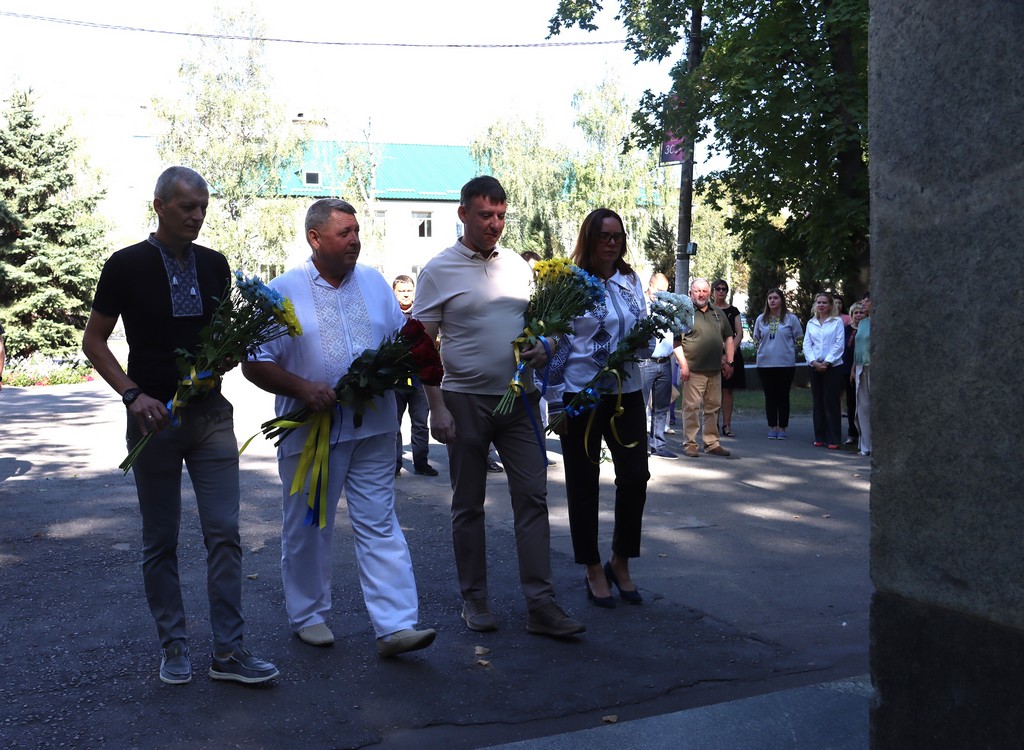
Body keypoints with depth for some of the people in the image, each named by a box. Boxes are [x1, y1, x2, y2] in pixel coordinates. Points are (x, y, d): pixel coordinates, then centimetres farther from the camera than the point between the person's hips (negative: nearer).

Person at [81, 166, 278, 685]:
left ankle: (229, 652, 6)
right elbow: (94, 341, -1)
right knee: (160, 540, 7)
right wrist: (133, 395, -13)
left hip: (210, 414, 3)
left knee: (224, 533, -1)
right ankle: (173, 648, 21)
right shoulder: (127, 266, -4)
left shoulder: (214, 265, 7)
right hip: (154, 418, -3)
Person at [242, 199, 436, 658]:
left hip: (373, 427, 3)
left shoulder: (374, 282, 9)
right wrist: (303, 388, -18)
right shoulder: (283, 291, -3)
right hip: (310, 431, -2)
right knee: (307, 529, 10)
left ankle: (395, 626, 1)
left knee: (379, 524, 1)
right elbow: (255, 363, -4)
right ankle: (308, 615, 27)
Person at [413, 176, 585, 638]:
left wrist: (545, 347, -5)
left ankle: (540, 605, 3)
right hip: (466, 402, -3)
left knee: (532, 497, -1)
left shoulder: (519, 267, 10)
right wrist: (436, 407, -11)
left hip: (519, 399, 4)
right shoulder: (438, 271, -3)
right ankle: (474, 599, 20)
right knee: (468, 505, 7)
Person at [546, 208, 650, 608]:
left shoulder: (631, 282, 8)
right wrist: (556, 402, -8)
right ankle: (593, 570, 20)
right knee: (584, 484, 5)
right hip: (581, 394, -4)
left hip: (627, 392, 4)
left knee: (636, 477, 0)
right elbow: (556, 345, -6)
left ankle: (620, 563, 20)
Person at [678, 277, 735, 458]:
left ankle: (711, 443, 17)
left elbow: (729, 338, 20)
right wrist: (683, 365, -14)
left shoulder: (718, 313, 16)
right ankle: (690, 443, 3)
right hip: (693, 370, -5)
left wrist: (729, 362, 12)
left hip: (715, 370, 5)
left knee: (713, 407, 9)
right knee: (692, 407, -5)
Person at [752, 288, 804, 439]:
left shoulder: (791, 318, 0)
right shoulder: (761, 319, 8)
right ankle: (772, 427, 13)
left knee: (783, 396, 4)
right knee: (770, 396, 6)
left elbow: (798, 339, 4)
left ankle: (782, 428, 10)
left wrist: (786, 349, -1)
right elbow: (756, 339, 16)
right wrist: (764, 350, 5)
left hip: (786, 363, -2)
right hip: (765, 363, 2)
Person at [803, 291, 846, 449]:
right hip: (814, 366, 4)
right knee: (817, 402, 6)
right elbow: (806, 344, 5)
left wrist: (826, 362, -13)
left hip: (832, 366, -4)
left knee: (831, 402, -5)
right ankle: (819, 437, 12)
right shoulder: (811, 323, 11)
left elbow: (839, 344, -7)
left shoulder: (837, 321, 0)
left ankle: (833, 439, -2)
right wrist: (814, 362, -9)